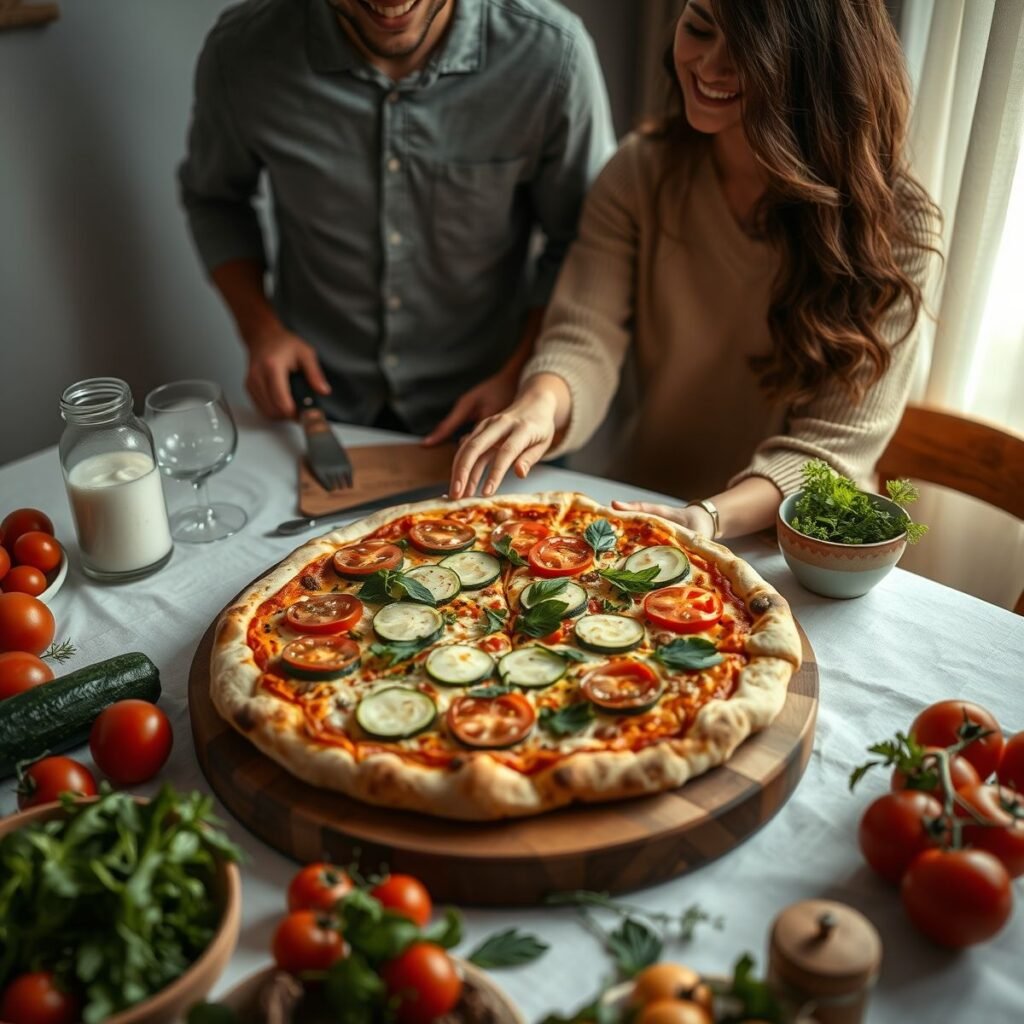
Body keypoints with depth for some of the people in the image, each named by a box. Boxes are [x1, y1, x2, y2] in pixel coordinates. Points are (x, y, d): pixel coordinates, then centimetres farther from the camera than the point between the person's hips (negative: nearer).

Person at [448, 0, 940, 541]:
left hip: (788, 552, 1)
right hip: (637, 510, 0)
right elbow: (582, 341, -11)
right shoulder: (641, 171, -1)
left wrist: (708, 519, -31)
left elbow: (835, 443, -14)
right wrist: (542, 403, -33)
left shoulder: (893, 222, -11)